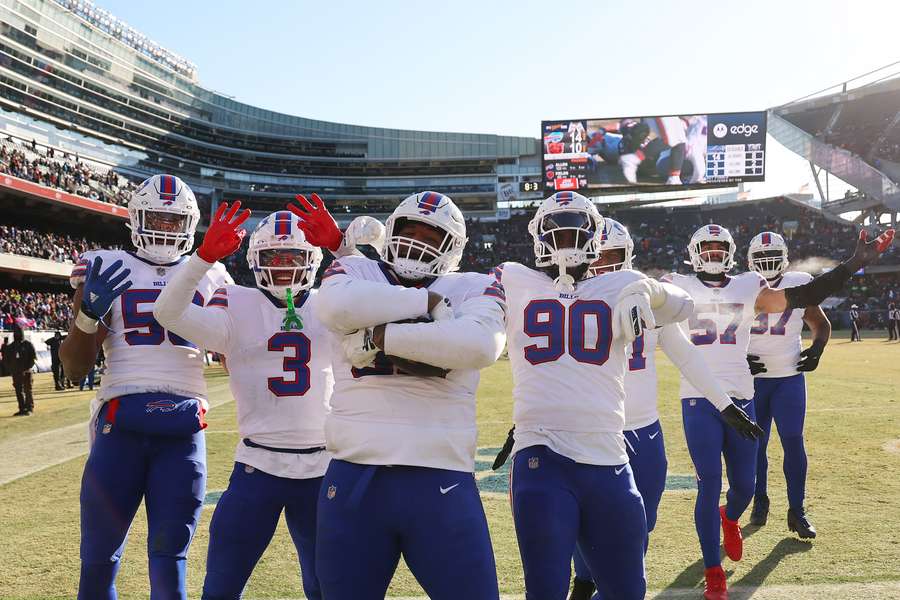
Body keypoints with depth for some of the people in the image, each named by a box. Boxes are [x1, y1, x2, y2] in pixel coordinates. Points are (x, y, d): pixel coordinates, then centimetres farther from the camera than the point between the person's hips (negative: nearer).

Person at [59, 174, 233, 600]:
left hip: (183, 424, 1)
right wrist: (89, 312, -12)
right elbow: (74, 369, 4)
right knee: (100, 553, 9)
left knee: (170, 552, 7)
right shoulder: (106, 271, 7)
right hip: (120, 419, -1)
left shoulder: (207, 277, 12)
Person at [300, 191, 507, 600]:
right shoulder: (356, 272, 10)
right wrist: (428, 301, -9)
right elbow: (336, 306, -15)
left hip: (441, 480, -1)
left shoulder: (473, 288, 7)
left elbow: (480, 345, -15)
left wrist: (382, 337, -14)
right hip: (355, 477, 2)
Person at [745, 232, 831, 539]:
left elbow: (821, 324, 13)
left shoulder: (799, 285, -1)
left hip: (789, 377, 0)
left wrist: (817, 349, -6)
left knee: (793, 441, -4)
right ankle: (760, 501, 25)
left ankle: (797, 511, 7)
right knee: (755, 444, 8)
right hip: (752, 378, 0)